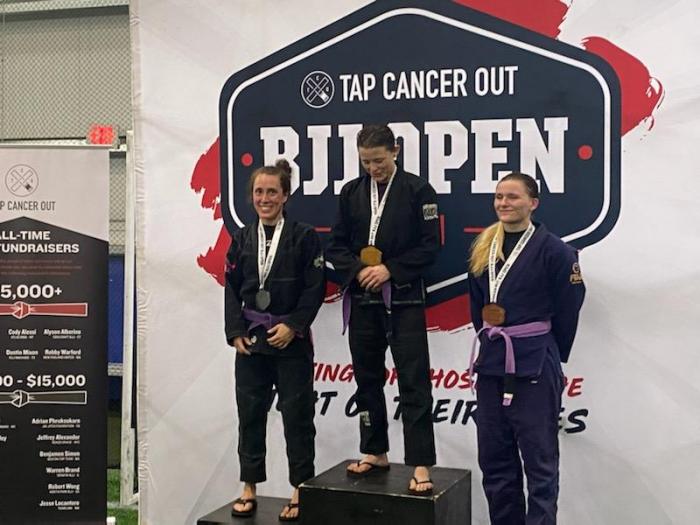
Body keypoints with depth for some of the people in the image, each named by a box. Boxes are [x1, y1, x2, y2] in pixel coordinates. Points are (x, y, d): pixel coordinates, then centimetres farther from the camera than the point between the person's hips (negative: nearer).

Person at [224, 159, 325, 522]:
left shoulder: (304, 237, -3)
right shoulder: (242, 239, 8)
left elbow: (315, 288, -7)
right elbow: (232, 290, 7)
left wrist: (292, 326, -14)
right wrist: (236, 332, -3)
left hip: (291, 341, -4)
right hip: (250, 340, 4)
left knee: (296, 415, 2)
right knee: (250, 414, 9)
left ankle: (300, 492, 12)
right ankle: (249, 489, 20)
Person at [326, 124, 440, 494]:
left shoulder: (418, 190, -4)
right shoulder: (351, 192, 8)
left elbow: (429, 246, -7)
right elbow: (336, 245, 8)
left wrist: (390, 270, -15)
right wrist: (359, 270, -9)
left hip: (403, 300, -4)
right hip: (362, 300, 5)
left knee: (414, 384, -5)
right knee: (367, 380, 13)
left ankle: (421, 466, -5)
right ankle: (375, 453, 26)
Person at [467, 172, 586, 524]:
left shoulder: (553, 250, -9)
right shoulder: (483, 250, 10)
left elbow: (567, 311, -4)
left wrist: (550, 355, 5)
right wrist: (491, 344, 14)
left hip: (535, 367, -6)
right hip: (491, 363, 7)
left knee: (539, 461, -1)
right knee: (494, 459, 12)